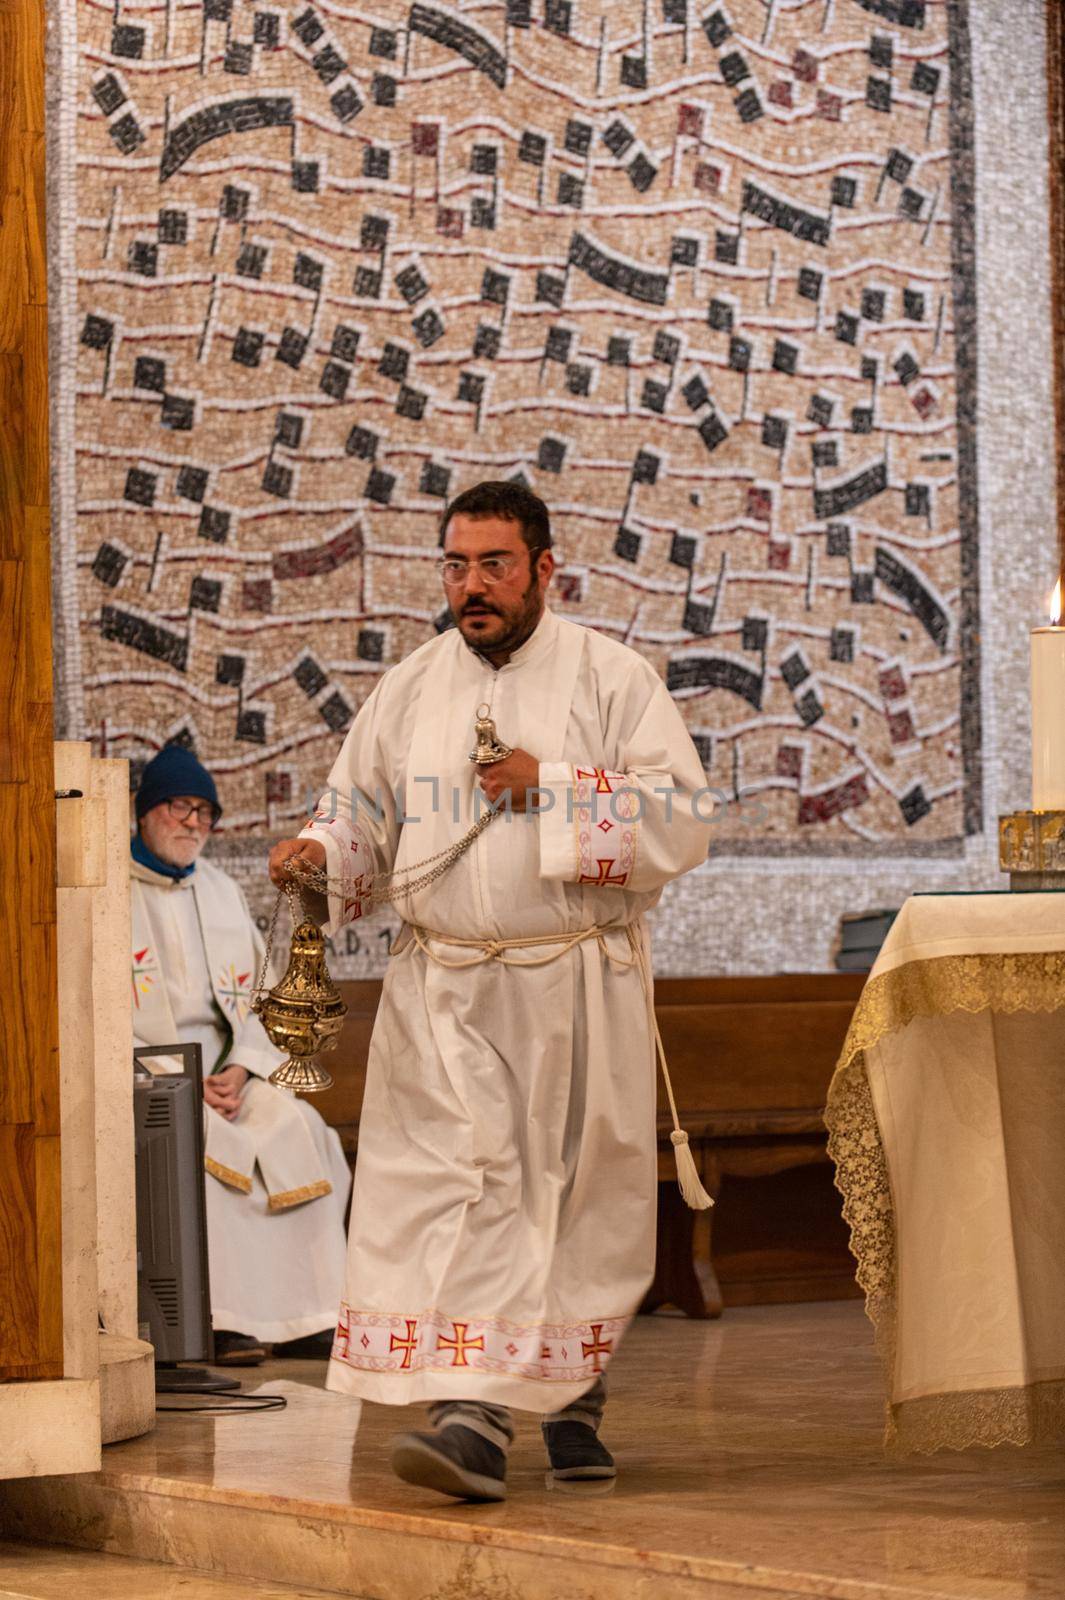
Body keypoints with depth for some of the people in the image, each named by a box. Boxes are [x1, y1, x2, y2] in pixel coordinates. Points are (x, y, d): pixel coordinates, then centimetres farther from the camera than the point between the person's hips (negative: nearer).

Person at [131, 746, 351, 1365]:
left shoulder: (221, 892, 18)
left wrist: (238, 1069, -5)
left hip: (223, 1067, 5)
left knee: (297, 1131, -21)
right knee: (204, 1144, -33)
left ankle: (302, 1318, -22)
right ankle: (221, 1319, -33)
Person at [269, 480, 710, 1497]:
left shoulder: (611, 679, -1)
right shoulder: (409, 691, 9)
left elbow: (683, 821, -7)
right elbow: (362, 813, 12)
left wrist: (553, 788, -16)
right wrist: (319, 853, -11)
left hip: (576, 986, -1)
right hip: (445, 987, 1)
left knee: (578, 1199, 7)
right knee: (453, 1183, -12)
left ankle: (573, 1397, 26)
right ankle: (474, 1416, -17)